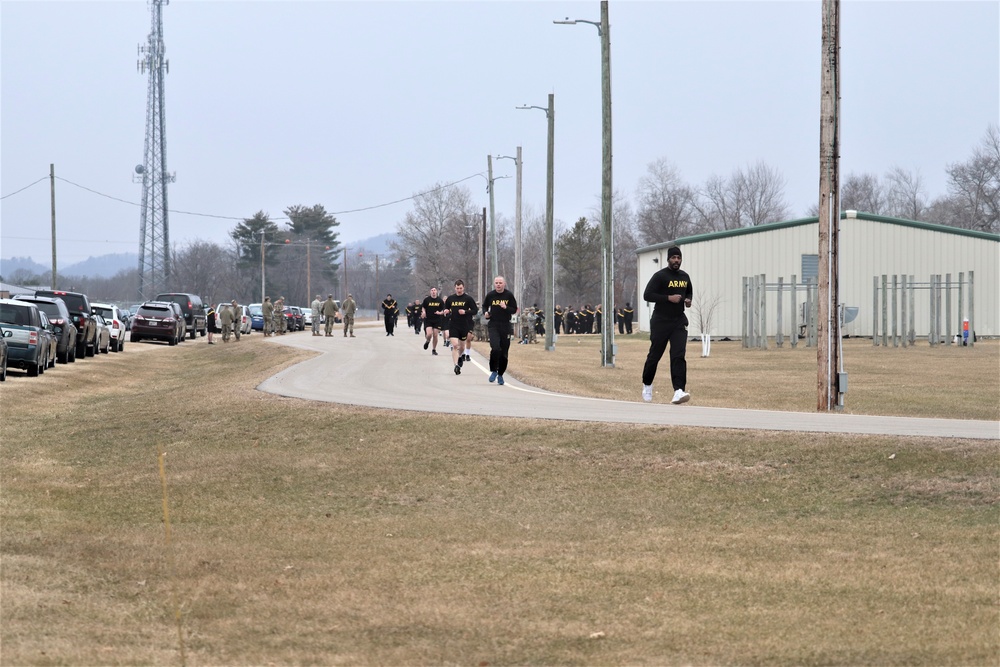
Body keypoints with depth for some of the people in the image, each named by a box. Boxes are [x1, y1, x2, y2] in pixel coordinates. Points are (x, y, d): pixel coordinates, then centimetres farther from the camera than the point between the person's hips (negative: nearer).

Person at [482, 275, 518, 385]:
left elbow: (514, 310, 3)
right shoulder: (490, 295, 2)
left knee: (504, 352, 5)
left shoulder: (509, 295, 0)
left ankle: (500, 374, 20)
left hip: (506, 326, 1)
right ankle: (493, 371, -3)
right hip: (493, 326, -1)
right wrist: (485, 313, -3)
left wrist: (506, 307, -16)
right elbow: (484, 306, 19)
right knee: (495, 348, -20)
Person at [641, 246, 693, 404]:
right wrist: (669, 298, -20)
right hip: (660, 321, -4)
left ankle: (678, 391, -21)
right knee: (654, 355, 6)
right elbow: (647, 295, -14)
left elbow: (689, 291, 30)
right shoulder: (660, 276, -8)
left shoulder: (685, 277, 11)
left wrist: (688, 300, 6)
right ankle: (647, 385, 30)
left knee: (678, 356, -11)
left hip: (679, 321, 4)